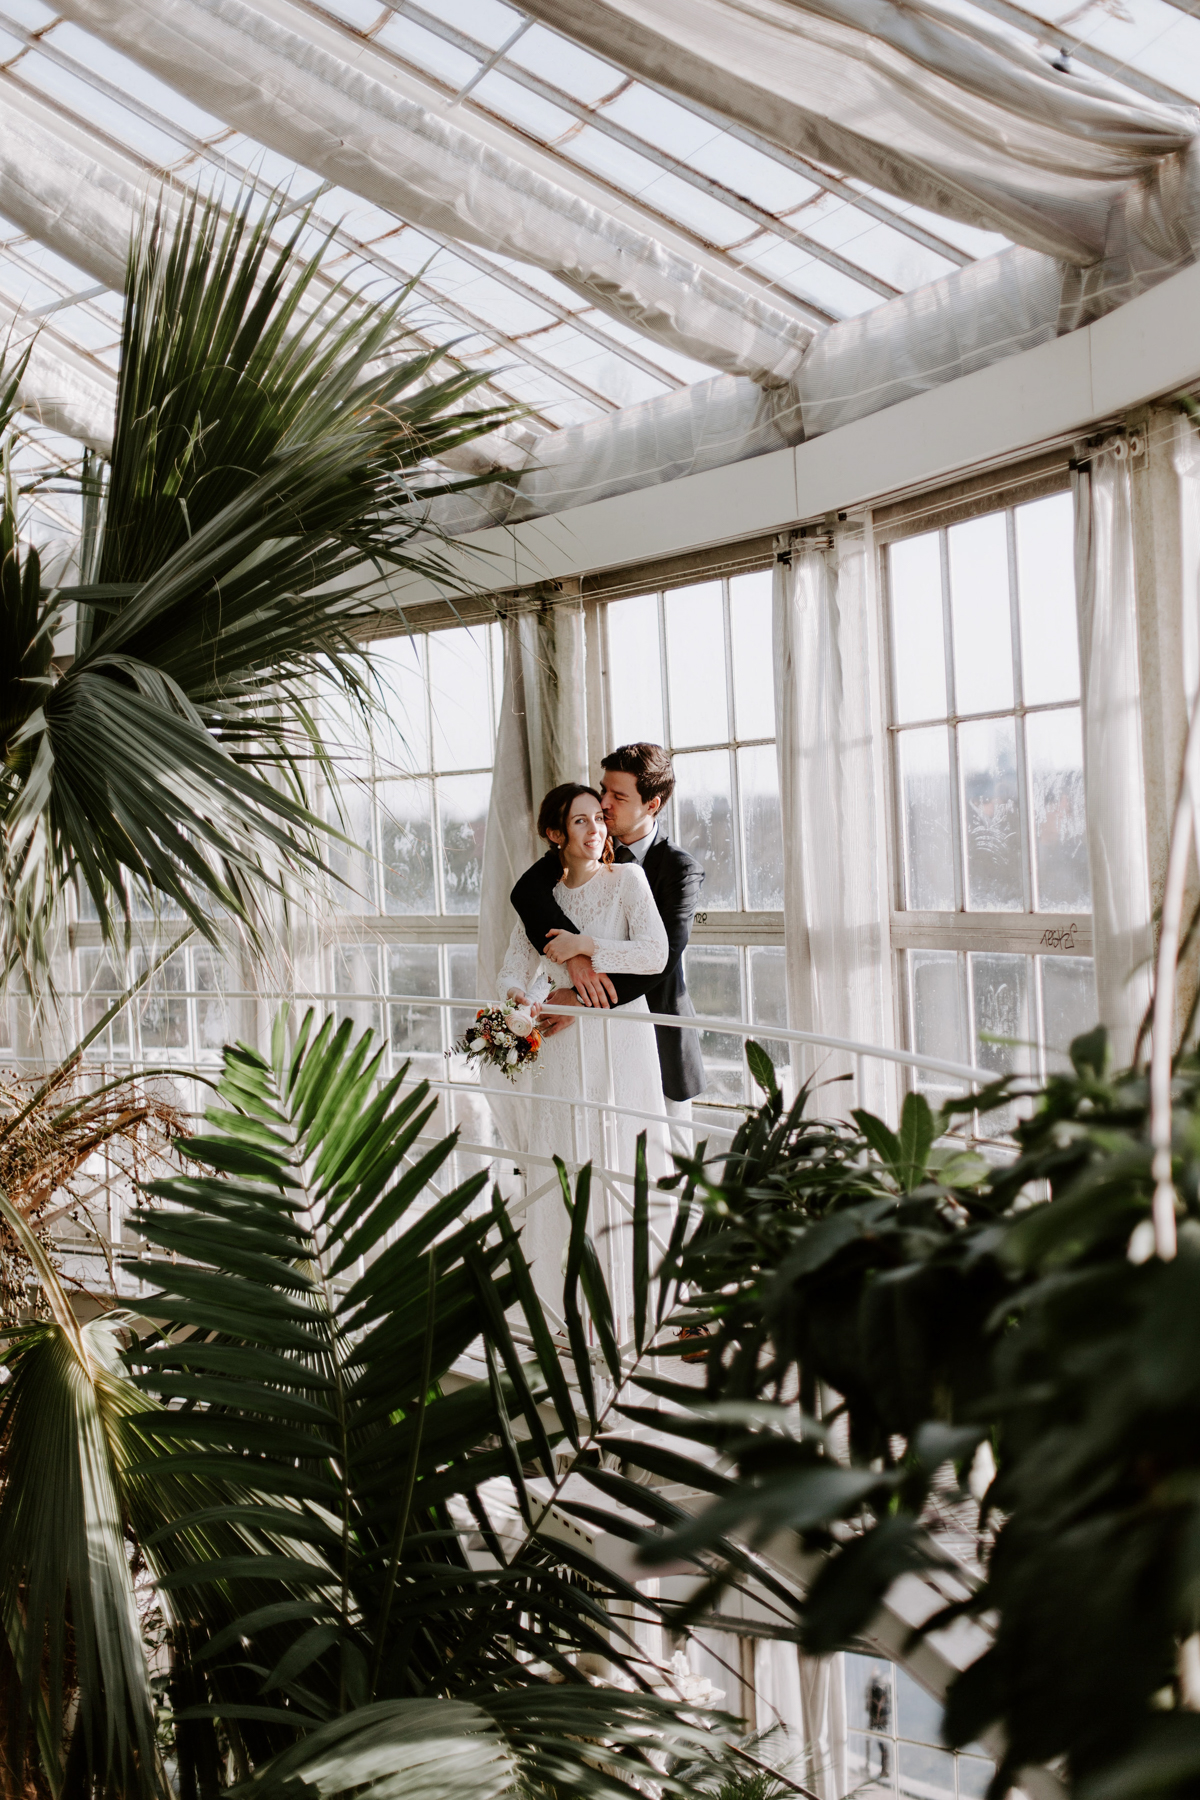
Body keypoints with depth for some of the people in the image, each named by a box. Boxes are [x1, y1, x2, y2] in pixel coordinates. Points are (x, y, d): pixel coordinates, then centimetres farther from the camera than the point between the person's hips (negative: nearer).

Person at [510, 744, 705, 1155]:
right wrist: (573, 952, -31)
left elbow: (661, 957, -23)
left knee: (668, 1152, 6)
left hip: (655, 1034, -3)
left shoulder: (679, 868, -11)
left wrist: (581, 998, -30)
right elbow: (527, 890, -14)